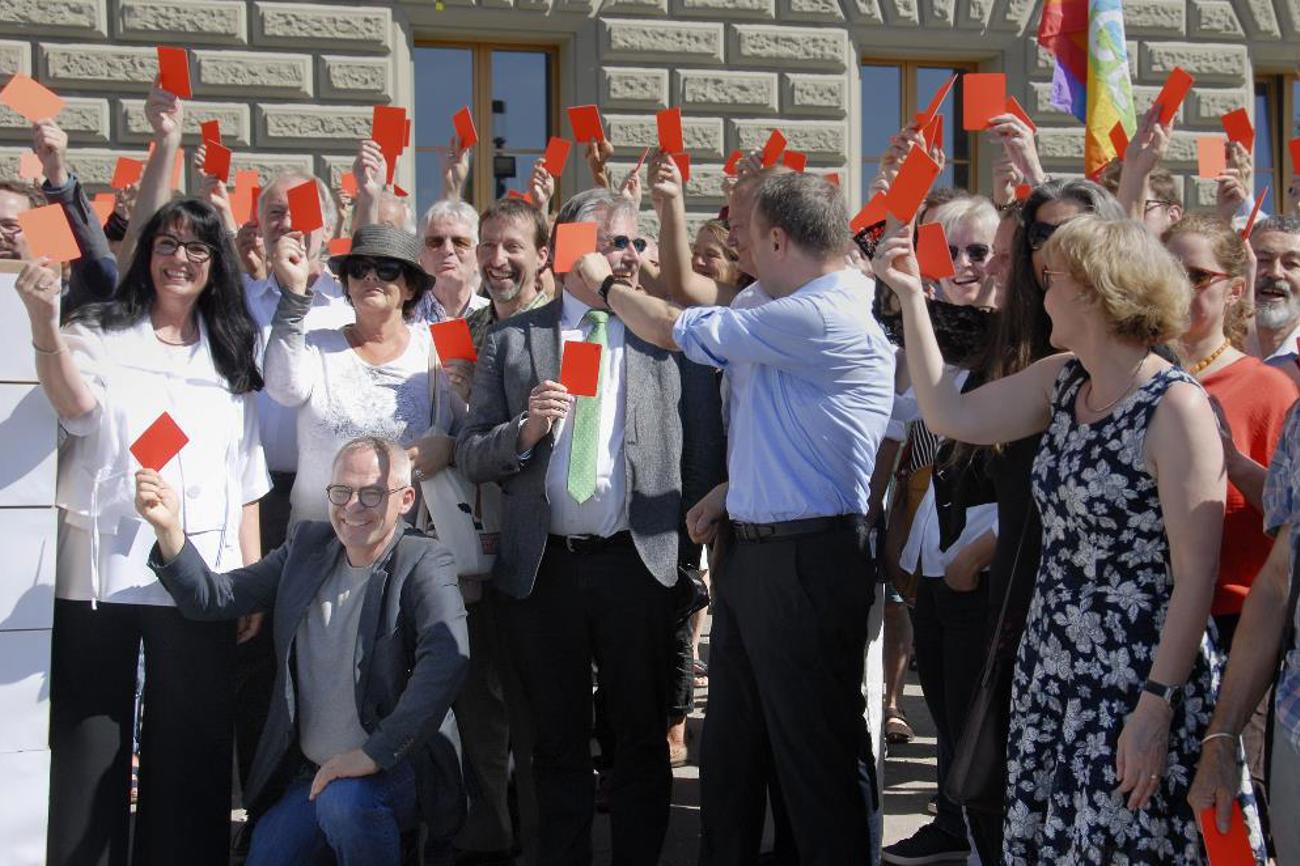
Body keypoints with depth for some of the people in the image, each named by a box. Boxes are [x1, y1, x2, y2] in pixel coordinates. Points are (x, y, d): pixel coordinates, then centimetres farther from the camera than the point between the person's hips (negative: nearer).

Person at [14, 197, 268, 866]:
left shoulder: (233, 352, 15)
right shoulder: (100, 332, 8)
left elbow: (247, 474, 14)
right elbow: (76, 405, -14)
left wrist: (254, 576, 8)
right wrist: (44, 321, -30)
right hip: (101, 569, -2)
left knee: (188, 741, 3)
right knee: (90, 741, 1)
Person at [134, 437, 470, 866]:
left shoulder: (424, 564, -11)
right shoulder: (307, 545, 8)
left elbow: (447, 657, -28)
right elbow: (213, 599, 5)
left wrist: (375, 753, -34)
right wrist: (169, 528, -13)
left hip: (397, 766, -6)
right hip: (308, 773, 6)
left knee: (343, 800, -33)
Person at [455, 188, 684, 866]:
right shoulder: (511, 340, 6)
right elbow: (470, 457, 5)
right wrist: (524, 430, -14)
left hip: (640, 562, -1)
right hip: (541, 567, 1)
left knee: (642, 737, 8)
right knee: (558, 741, 12)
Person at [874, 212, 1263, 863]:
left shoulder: (1175, 407, -16)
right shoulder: (1060, 381, 7)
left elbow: (1196, 576, -17)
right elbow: (949, 415, 10)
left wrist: (1157, 706, -19)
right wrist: (910, 295, 8)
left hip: (1137, 682, -7)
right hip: (1051, 670, 7)